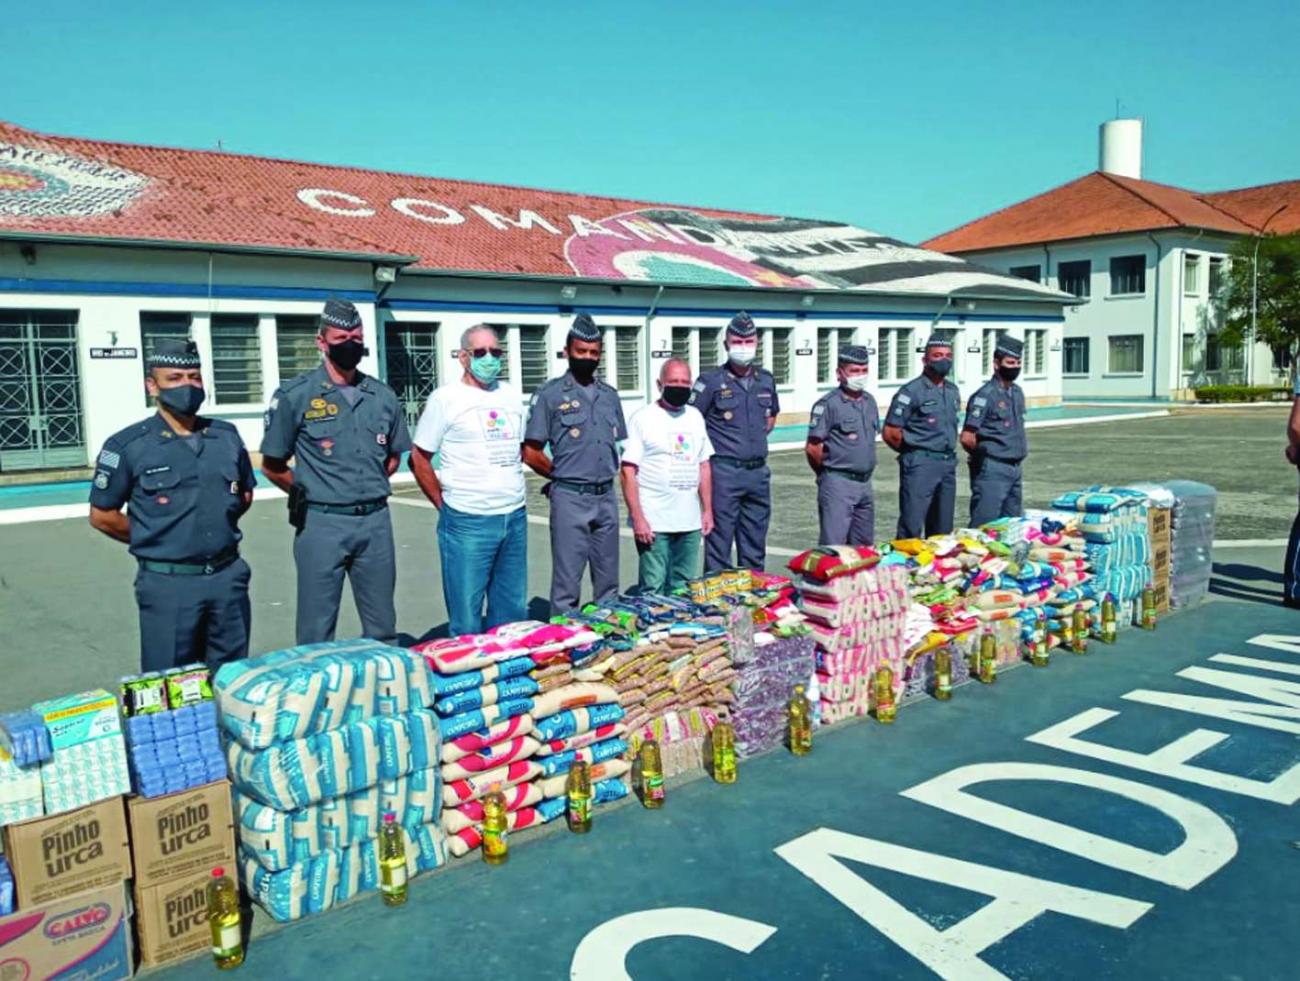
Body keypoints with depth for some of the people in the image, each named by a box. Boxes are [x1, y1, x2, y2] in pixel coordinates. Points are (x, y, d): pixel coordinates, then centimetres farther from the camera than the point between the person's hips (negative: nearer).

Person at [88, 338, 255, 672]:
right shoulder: (128, 446, -7)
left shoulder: (227, 436, 6)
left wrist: (219, 529, 9)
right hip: (168, 583, -4)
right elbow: (102, 516, -1)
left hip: (228, 576, 4)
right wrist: (153, 539, 2)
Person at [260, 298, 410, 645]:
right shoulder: (295, 396, -4)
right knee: (317, 637, 3)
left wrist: (368, 488, 9)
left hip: (375, 522, 4)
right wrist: (312, 494, 3)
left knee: (382, 631, 13)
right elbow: (273, 467, 2)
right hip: (322, 524, -4)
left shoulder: (382, 395, 9)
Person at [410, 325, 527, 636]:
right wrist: (445, 505, -2)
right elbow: (419, 458, -2)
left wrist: (513, 490, 14)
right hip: (468, 523, -5)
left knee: (513, 614, 14)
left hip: (515, 518, 6)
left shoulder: (512, 395, 11)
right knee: (467, 621, 0)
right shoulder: (446, 398, -4)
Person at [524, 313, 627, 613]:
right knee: (566, 585, -2)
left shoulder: (609, 395, 12)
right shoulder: (549, 395, -4)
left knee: (608, 583, 13)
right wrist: (563, 476, 3)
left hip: (607, 497, 5)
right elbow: (531, 453, -5)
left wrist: (608, 474, 9)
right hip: (570, 498, -5)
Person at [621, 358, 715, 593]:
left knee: (683, 591, 10)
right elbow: (628, 472, -8)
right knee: (653, 590, -5)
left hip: (690, 521, 5)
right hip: (653, 524, -5)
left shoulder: (695, 417, 13)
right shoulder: (642, 418, -4)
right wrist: (637, 518, -14)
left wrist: (707, 510, 11)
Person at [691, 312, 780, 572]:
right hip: (724, 472, -5)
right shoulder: (711, 381, -6)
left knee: (754, 549, 13)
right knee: (719, 546, -2)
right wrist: (711, 445, -4)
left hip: (758, 472, 5)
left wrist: (756, 438, 14)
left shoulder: (766, 380, 11)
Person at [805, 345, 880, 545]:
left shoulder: (869, 401, 11)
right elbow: (812, 448, -12)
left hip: (865, 482, 7)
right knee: (833, 546, -7)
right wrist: (828, 473, 1)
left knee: (863, 545, 15)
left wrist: (866, 470, 16)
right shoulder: (828, 404, -11)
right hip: (838, 483, -7)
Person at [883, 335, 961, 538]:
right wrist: (913, 451, 2)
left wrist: (948, 452, 14)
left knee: (943, 528, 12)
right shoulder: (911, 391, -8)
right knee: (911, 527, -8)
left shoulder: (953, 392, 14)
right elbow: (890, 433, -9)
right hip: (920, 464, -7)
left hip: (948, 464, 7)